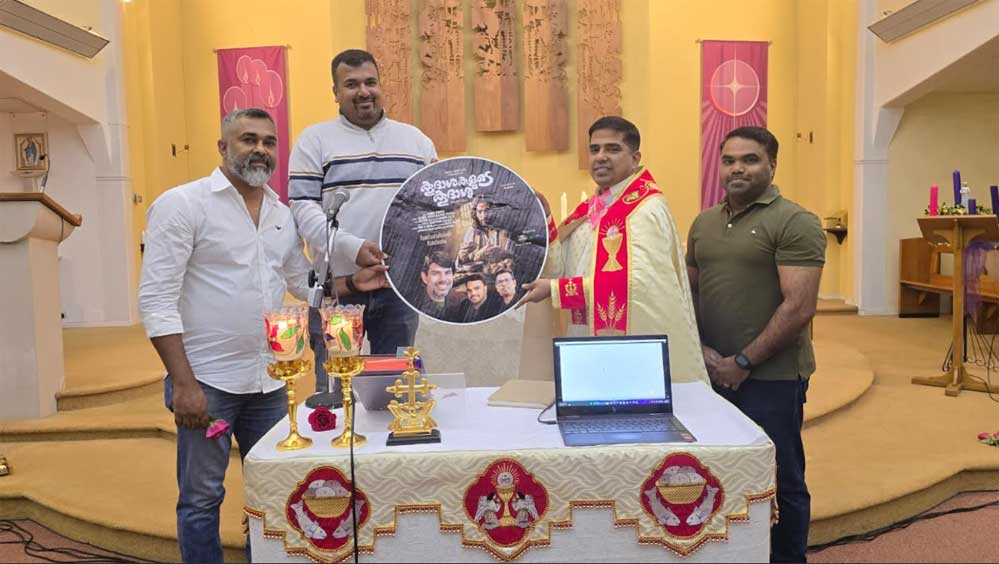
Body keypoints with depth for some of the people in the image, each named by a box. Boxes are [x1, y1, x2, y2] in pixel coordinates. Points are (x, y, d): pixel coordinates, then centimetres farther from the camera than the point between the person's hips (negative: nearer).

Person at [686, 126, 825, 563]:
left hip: (770, 377, -6)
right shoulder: (704, 223, 12)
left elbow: (799, 307, -15)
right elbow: (689, 292, 16)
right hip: (714, 374, 6)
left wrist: (743, 362, -14)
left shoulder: (794, 223, -8)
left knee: (780, 482, 7)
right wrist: (701, 350, 0)